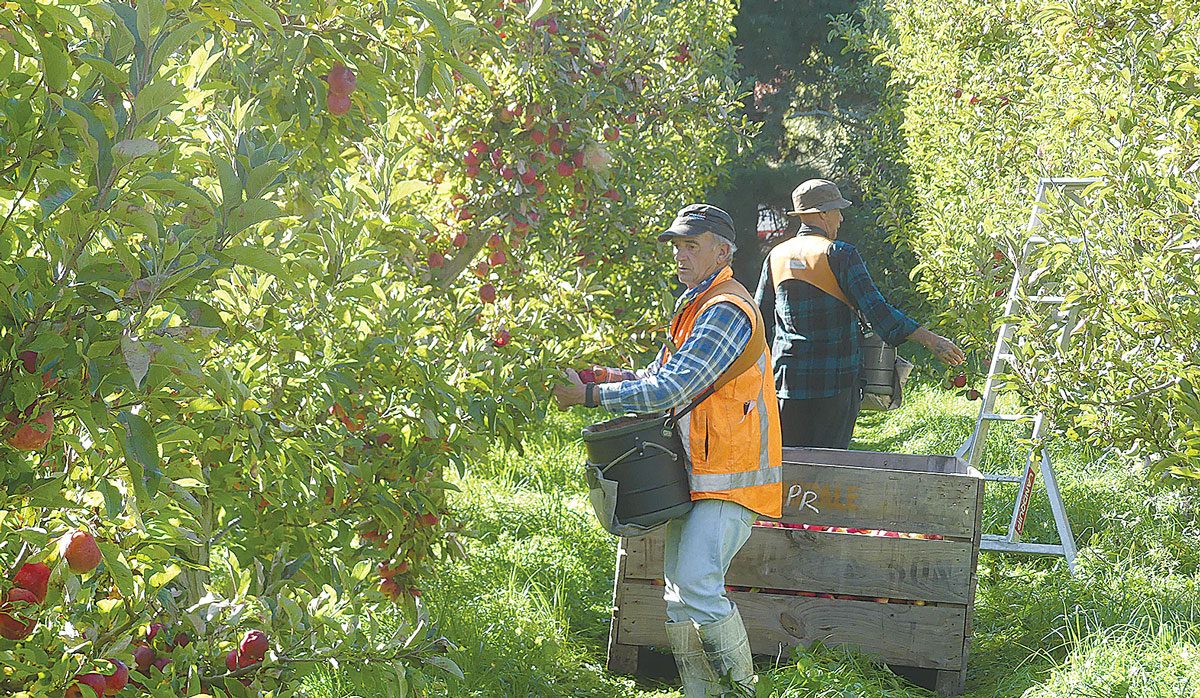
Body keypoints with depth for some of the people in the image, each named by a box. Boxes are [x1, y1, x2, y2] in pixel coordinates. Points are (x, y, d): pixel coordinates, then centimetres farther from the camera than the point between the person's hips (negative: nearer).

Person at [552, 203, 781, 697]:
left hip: (731, 479, -10)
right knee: (679, 590, 9)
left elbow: (670, 390, -23)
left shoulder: (726, 312, -17)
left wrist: (590, 396, -18)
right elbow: (662, 376, 21)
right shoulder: (695, 307, 18)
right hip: (699, 475, 10)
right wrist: (608, 375, 2)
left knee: (698, 586, -15)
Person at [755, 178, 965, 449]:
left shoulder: (776, 256, 8)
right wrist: (930, 339, -13)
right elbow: (876, 310, -14)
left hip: (787, 376, 4)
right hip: (835, 376, -4)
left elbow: (762, 318, 15)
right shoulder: (839, 254, -7)